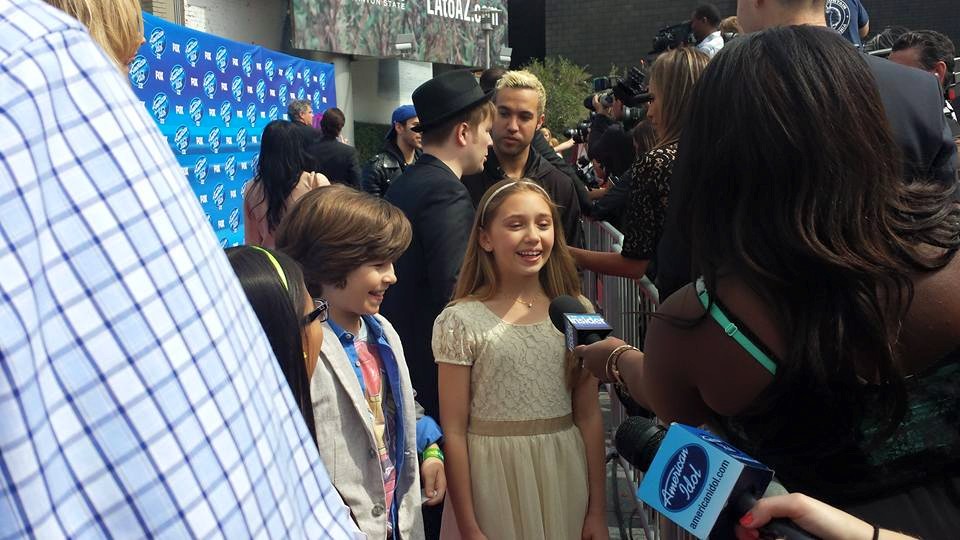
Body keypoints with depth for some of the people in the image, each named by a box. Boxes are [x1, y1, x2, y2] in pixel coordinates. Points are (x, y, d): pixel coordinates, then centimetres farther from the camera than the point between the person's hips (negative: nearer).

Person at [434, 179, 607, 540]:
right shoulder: (460, 321, -11)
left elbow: (589, 417, 3)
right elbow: (454, 433, -8)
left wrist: (596, 510, 4)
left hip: (565, 475, 3)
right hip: (494, 482, -3)